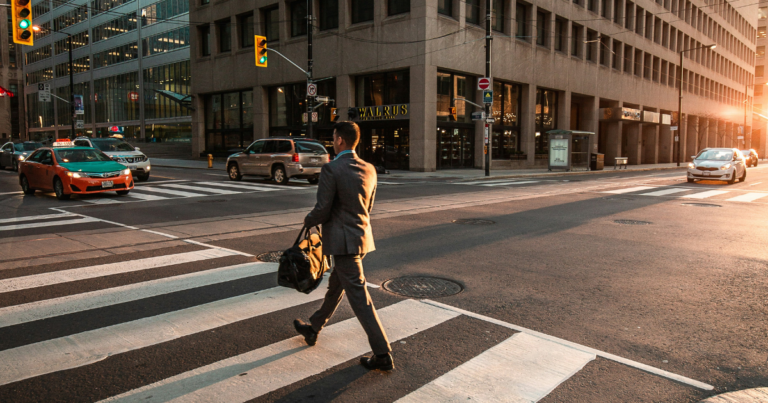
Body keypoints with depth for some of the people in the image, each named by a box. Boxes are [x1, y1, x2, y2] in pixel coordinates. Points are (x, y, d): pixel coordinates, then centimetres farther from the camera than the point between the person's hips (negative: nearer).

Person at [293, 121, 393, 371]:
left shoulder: (331, 170, -16)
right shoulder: (369, 170, 7)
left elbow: (322, 210, -16)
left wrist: (308, 221, 5)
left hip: (343, 241, -8)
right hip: (362, 236, 9)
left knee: (359, 297, -4)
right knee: (335, 286, 23)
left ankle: (383, 355, -1)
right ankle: (313, 329, 43)